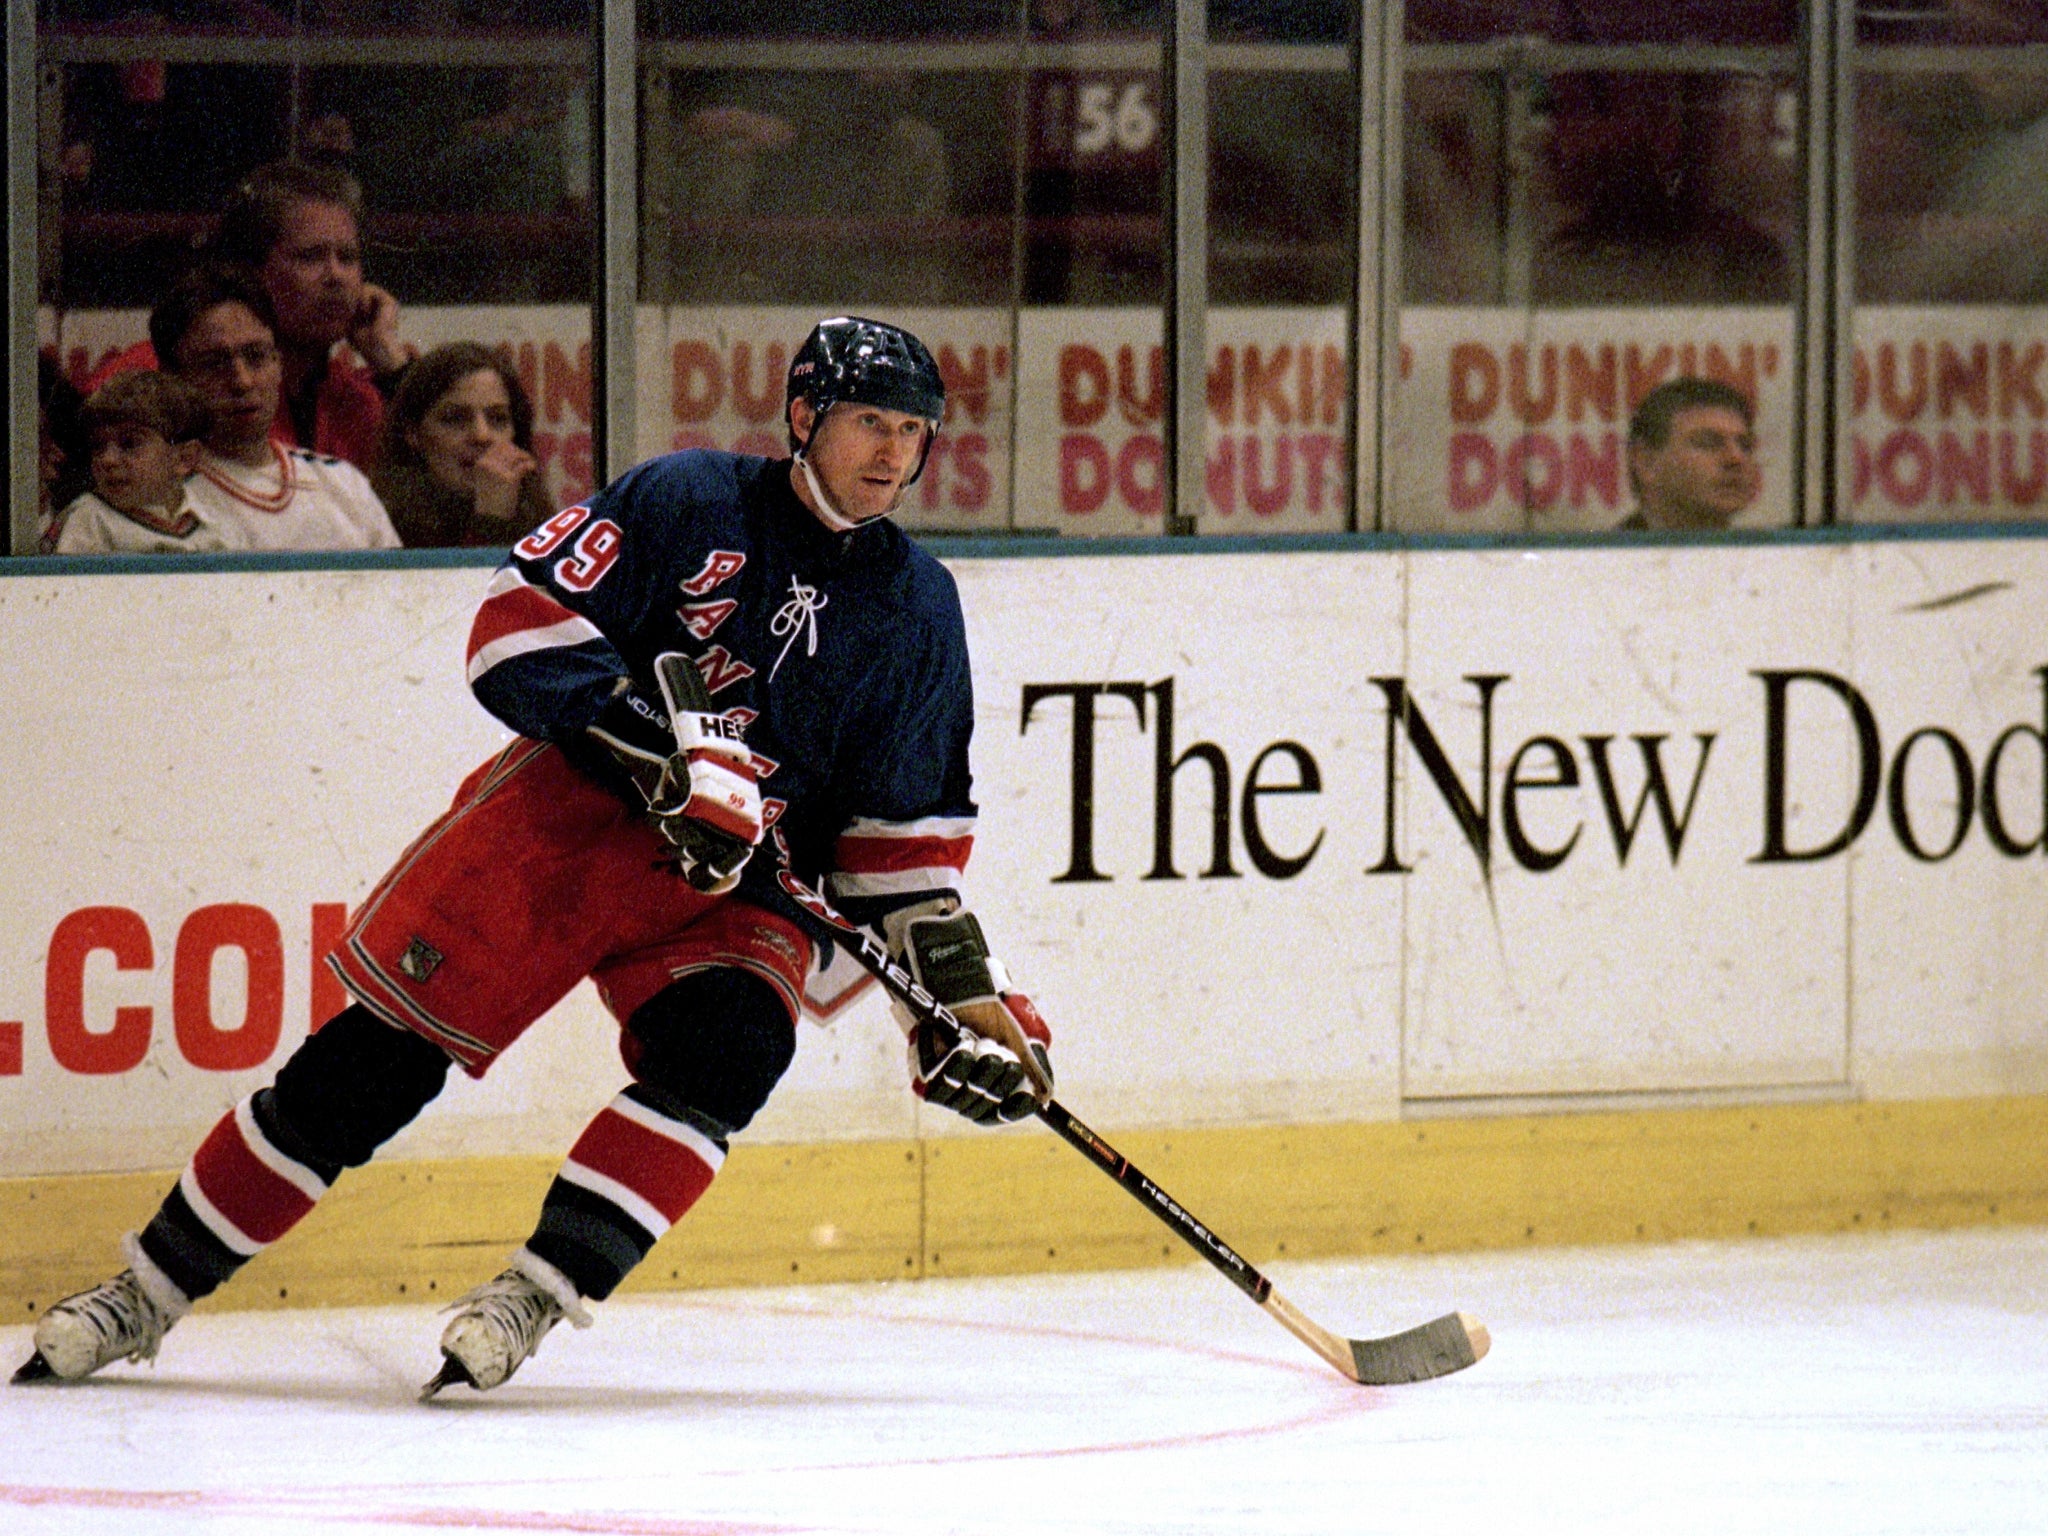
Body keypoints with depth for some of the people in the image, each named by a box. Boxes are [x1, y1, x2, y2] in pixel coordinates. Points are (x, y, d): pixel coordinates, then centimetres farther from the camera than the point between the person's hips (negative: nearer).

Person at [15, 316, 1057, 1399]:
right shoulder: (690, 502, -5)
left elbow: (907, 825, 12)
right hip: (573, 808, -3)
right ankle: (151, 1288, -1)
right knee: (387, 1048, -10)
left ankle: (533, 1296, -26)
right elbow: (522, 620, -12)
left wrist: (961, 985, 2)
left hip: (737, 887, 3)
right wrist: (667, 750, -21)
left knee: (726, 1052, -28)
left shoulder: (917, 606, 8)